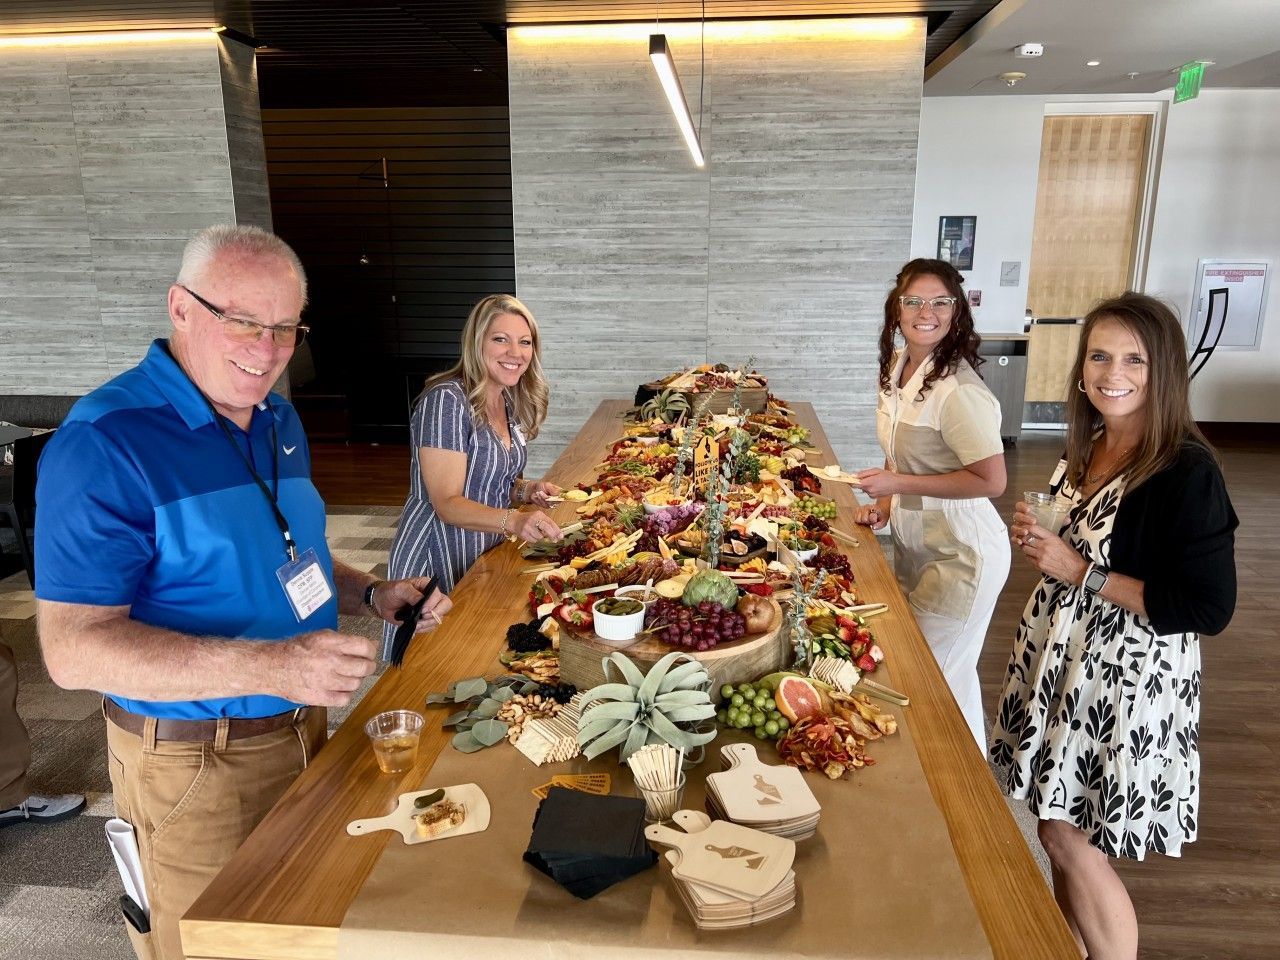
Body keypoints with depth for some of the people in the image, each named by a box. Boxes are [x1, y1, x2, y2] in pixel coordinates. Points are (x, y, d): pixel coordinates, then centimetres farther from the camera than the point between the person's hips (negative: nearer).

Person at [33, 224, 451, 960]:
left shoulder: (280, 422, 5)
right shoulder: (105, 441, -20)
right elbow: (75, 648, -24)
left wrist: (371, 594, -1)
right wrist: (269, 667, -35)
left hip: (304, 732, 7)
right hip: (197, 766, -7)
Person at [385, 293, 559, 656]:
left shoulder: (510, 402, 5)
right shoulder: (445, 400, -20)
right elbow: (447, 503, -24)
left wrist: (526, 491, -4)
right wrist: (514, 521, -39)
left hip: (487, 551, 8)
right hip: (440, 556, -8)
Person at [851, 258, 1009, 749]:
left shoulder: (958, 391, -25)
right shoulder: (897, 364, 2)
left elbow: (991, 480, -26)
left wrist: (898, 483, -23)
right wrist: (886, 504, 3)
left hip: (961, 553, -9)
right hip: (914, 539, 9)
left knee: (941, 676, 4)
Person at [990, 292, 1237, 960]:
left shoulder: (1188, 472, -20)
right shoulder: (1086, 450, 4)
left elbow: (1208, 608, -22)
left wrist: (1080, 572, -22)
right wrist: (1038, 538, -3)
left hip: (1127, 680, -7)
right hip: (1061, 659, 7)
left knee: (1070, 838, 2)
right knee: (1060, 830, 18)